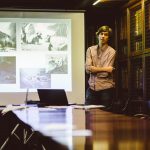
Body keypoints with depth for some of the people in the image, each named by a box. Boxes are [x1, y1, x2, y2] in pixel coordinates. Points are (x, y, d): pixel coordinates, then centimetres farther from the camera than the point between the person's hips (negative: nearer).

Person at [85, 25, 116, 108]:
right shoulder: (90, 49, 7)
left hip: (106, 88, -2)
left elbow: (106, 73, -11)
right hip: (92, 87, 2)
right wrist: (104, 68, -11)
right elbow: (87, 68, -7)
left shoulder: (111, 52, -3)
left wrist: (93, 69, -2)